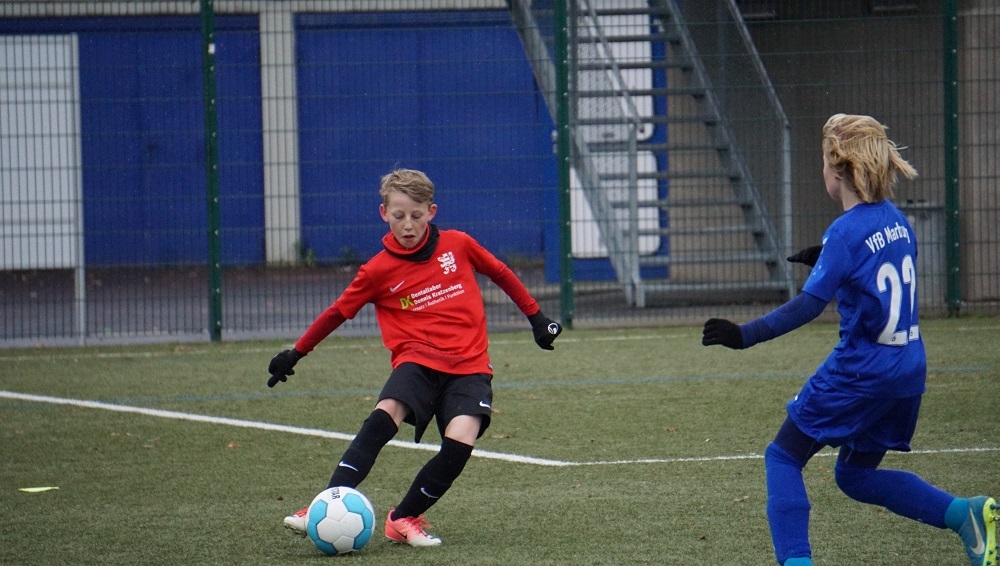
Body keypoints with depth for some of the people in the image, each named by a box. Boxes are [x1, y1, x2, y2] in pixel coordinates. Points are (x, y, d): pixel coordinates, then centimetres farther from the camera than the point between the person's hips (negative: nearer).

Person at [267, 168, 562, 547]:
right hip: (417, 361, -1)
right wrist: (295, 354, 15)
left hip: (469, 366, 1)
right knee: (384, 416, -29)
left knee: (460, 442, -23)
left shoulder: (458, 245, 4)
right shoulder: (379, 270, 1)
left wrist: (537, 318, 24)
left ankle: (404, 519, -5)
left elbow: (501, 274, 19)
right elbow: (337, 313, 12)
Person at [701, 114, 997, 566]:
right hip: (909, 370, 8)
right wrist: (825, 260, 22)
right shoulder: (896, 220, 8)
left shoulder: (846, 232, -15)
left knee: (782, 458, 5)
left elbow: (809, 305, -21)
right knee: (855, 475, 21)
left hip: (860, 371, -8)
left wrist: (745, 335, -22)